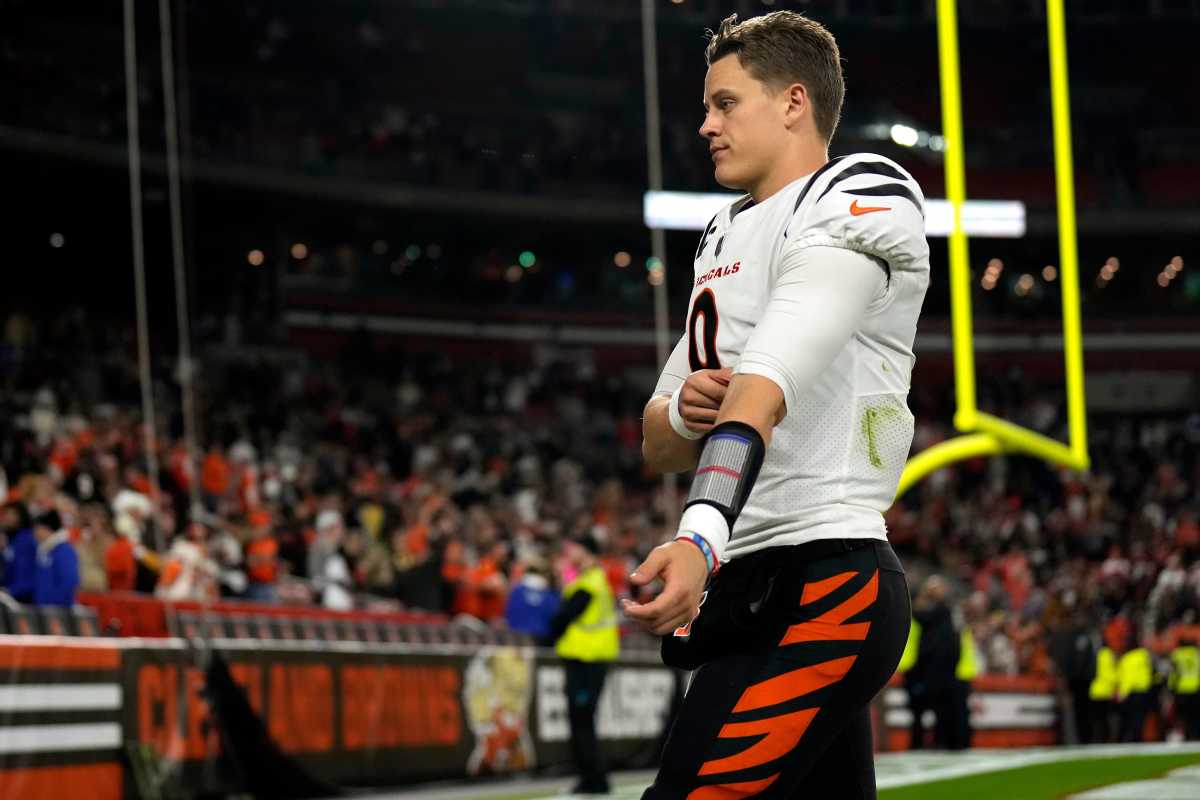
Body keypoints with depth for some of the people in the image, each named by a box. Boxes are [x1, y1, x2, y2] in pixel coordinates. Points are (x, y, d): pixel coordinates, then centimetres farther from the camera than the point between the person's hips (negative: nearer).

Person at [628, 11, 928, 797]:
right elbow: (659, 447, 22)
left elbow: (771, 382, -23)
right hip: (747, 589, 9)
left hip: (824, 590, -9)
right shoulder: (725, 239, 23)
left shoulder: (856, 199, -6)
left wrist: (701, 535, -36)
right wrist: (681, 414, -2)